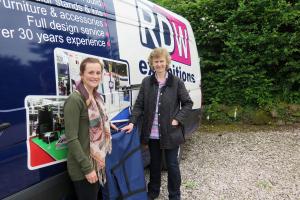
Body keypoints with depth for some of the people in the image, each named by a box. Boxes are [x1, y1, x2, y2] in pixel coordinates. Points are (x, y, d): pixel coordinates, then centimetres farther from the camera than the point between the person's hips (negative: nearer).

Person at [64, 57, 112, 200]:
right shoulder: (75, 100, -18)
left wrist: (101, 159, 12)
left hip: (97, 163, 8)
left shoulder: (97, 97, 7)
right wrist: (87, 167, -20)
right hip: (83, 168, -8)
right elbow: (72, 139, -21)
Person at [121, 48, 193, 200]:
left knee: (172, 164, 9)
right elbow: (139, 105, 1)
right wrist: (132, 122, -11)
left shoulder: (176, 82, -5)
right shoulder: (146, 82, 1)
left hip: (170, 133, -2)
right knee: (154, 163, 19)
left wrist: (177, 119, -11)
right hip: (152, 133, 3)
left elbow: (188, 103, 0)